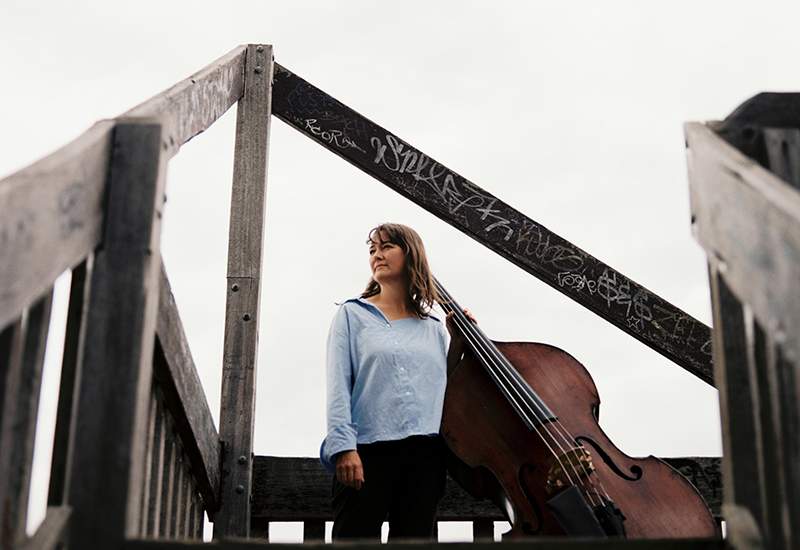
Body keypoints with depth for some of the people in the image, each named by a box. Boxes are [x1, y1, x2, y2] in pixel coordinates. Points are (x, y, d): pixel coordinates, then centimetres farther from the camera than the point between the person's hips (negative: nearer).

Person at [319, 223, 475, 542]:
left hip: (425, 455, 3)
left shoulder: (433, 328, 17)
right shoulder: (352, 314, 8)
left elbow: (445, 385, 16)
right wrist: (344, 446, -14)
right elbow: (338, 386, -2)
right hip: (367, 450, -3)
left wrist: (457, 343, 7)